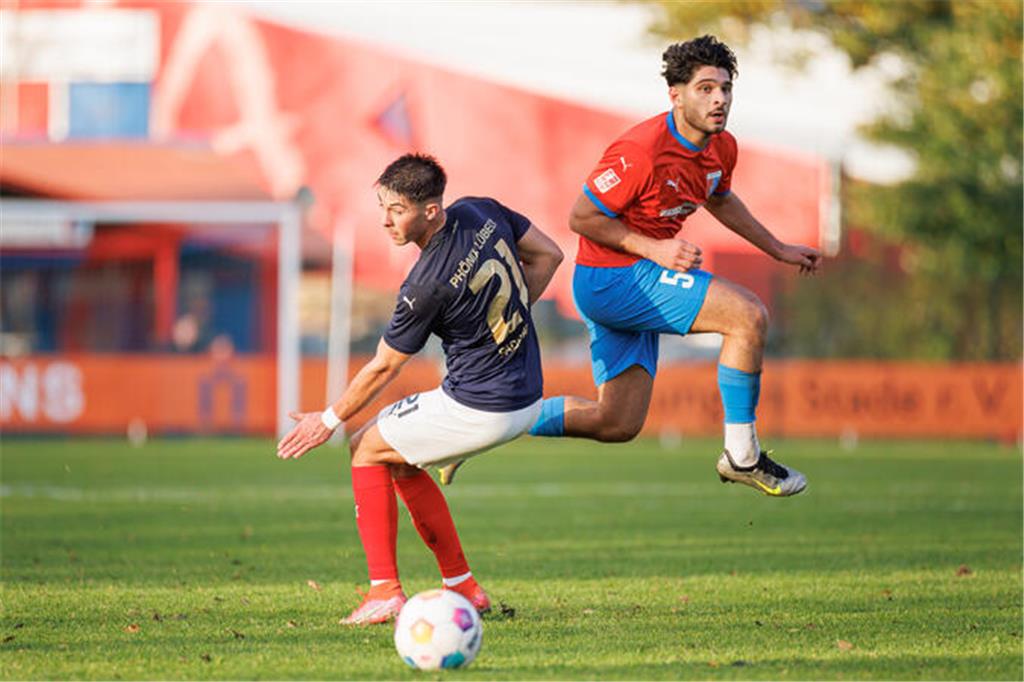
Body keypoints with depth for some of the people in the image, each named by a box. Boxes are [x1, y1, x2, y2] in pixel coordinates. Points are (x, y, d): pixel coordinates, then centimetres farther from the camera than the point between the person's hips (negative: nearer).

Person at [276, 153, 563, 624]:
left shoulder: (426, 286, -23)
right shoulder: (481, 212, -3)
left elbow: (383, 368, -10)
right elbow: (547, 255, 12)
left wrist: (331, 420, 4)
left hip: (478, 413, -9)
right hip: (527, 400, 9)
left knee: (368, 449, 7)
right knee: (400, 461, 22)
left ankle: (385, 590, 2)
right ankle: (462, 587, 21)